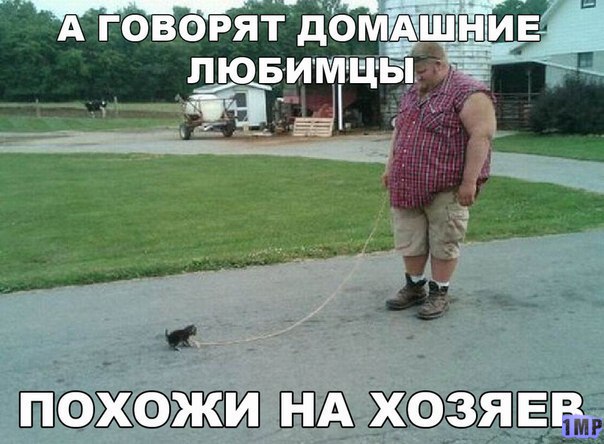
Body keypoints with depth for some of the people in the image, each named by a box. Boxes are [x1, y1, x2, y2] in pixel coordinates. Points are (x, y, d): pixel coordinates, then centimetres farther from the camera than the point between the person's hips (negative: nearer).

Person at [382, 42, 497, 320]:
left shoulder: (468, 93, -12)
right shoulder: (413, 92, 14)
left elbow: (481, 135, -18)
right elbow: (398, 130, 22)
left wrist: (469, 181, -21)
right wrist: (390, 167, 18)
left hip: (445, 189, -7)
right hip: (407, 187, 7)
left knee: (443, 243, 5)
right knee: (409, 241, 12)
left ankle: (439, 293, 18)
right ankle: (414, 287, 28)